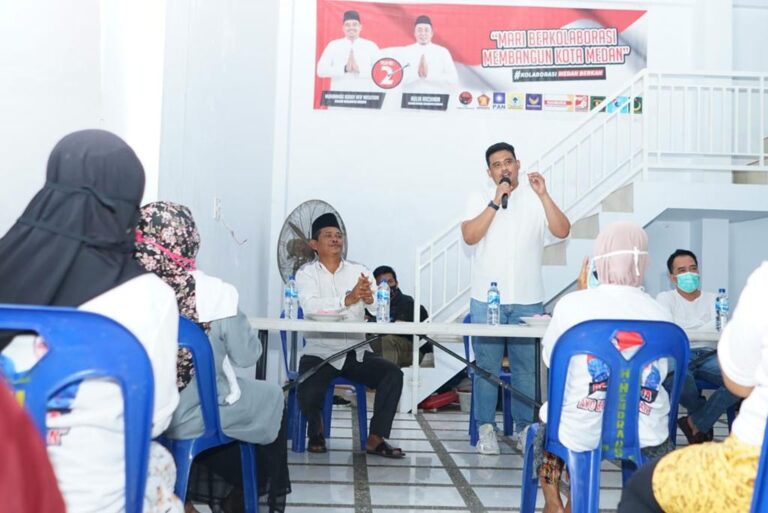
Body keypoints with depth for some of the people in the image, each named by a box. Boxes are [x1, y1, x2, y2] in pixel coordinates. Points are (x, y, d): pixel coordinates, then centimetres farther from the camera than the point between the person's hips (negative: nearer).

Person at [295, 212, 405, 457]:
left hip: (356, 352, 3)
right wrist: (348, 299, -32)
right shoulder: (306, 273, 1)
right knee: (308, 394, -27)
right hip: (320, 352, -3)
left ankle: (375, 439, -6)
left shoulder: (359, 270, 9)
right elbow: (310, 307, -20)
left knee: (393, 374, -19)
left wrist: (371, 299, -26)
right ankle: (316, 431, 10)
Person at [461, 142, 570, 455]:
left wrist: (543, 195, -14)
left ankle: (526, 428, 18)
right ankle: (486, 429, 11)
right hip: (487, 300, 0)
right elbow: (470, 236, -10)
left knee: (526, 367, 6)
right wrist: (495, 202, -15)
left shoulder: (537, 199, 6)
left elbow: (562, 231, -7)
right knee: (487, 366, 2)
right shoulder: (480, 200, 6)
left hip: (528, 300, 1)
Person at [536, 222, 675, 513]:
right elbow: (656, 377, 7)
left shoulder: (572, 304, -15)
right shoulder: (660, 315, -8)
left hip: (580, 433, -2)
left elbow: (549, 359, 2)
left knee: (547, 424, 33)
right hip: (644, 435, 2)